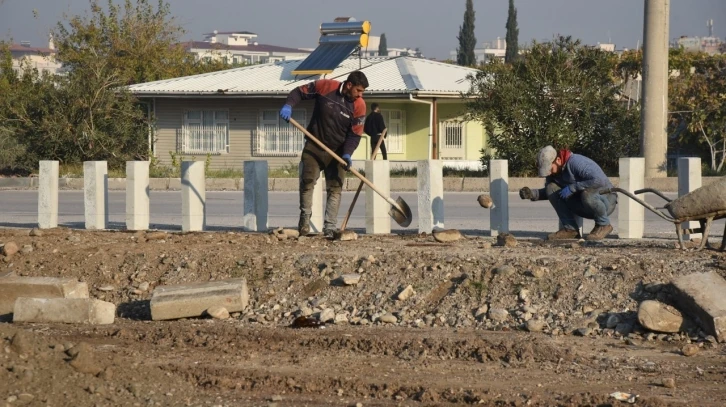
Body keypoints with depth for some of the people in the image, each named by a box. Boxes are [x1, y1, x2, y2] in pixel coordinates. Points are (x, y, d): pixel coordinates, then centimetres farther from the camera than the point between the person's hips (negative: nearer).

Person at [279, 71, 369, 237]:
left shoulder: (359, 105, -11)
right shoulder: (325, 86, -14)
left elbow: (355, 134, -8)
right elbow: (300, 92, -3)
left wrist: (347, 154, -22)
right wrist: (288, 105, -21)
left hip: (337, 152, 1)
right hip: (314, 148, -1)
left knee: (335, 189, -3)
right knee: (307, 183, 2)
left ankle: (329, 229, -1)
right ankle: (304, 220, 20)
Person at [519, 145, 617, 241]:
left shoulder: (577, 162, -26)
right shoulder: (554, 170, -1)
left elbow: (600, 180, -36)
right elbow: (548, 192, 12)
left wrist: (572, 188, -31)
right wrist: (532, 194, -9)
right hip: (583, 206, 7)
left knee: (587, 194, -41)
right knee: (551, 188, -10)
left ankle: (604, 225, -12)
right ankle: (570, 229, -7)